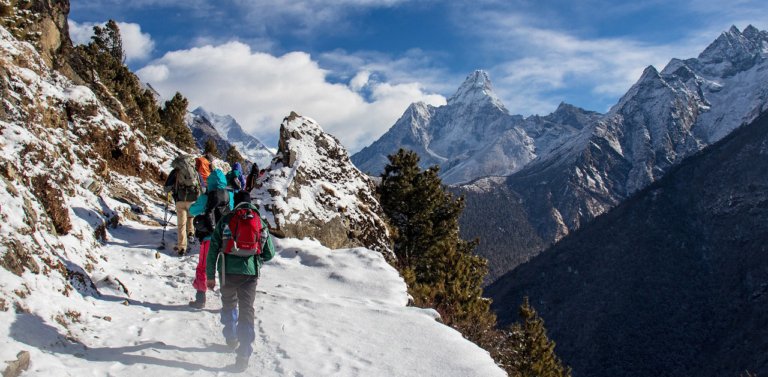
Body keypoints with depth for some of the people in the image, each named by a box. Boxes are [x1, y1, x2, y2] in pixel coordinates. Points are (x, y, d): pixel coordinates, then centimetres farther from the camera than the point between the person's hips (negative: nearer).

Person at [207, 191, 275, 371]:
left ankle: (232, 339, 35)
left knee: (229, 304, 25)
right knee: (247, 310, 2)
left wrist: (211, 275, 7)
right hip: (250, 273, 0)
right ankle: (243, 354, -6)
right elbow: (269, 253, 10)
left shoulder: (226, 220, 3)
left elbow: (213, 249, 1)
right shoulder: (260, 222, 8)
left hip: (228, 271, 0)